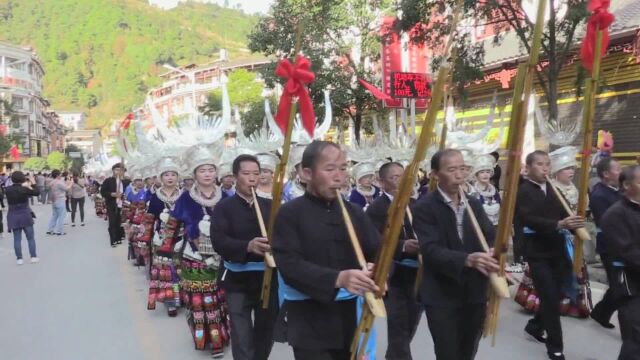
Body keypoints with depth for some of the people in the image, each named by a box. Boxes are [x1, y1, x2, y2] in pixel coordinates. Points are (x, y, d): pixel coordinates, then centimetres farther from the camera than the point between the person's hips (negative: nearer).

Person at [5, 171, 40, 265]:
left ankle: (19, 259, 9)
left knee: (17, 239, 8)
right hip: (25, 216, -3)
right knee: (30, 238, 8)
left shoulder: (8, 189, -4)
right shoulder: (24, 189, -13)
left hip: (13, 216, 3)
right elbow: (37, 193, -2)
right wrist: (30, 186, 9)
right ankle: (33, 257, 10)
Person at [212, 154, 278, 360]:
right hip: (238, 281, -3)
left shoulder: (269, 206, 8)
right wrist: (248, 246, -34)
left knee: (266, 332, 17)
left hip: (268, 278, 3)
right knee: (242, 338, -1)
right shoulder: (224, 207, -2)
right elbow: (219, 241, -17)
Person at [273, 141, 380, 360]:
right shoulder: (289, 214, -7)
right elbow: (289, 265, -18)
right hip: (310, 324, -5)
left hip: (352, 320, 5)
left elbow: (378, 253, 4)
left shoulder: (354, 212, 8)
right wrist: (337, 279, -32)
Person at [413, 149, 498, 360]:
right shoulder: (424, 208, -11)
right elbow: (431, 250, -22)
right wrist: (468, 259, -37)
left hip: (475, 295, 6)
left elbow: (490, 239, 2)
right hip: (442, 298, -5)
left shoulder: (474, 205, 9)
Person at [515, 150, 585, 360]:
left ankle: (535, 326, 37)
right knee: (550, 299, -3)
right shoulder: (522, 191, -9)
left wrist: (574, 224, -16)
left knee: (555, 296, 13)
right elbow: (529, 219, -22)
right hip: (537, 253, -6)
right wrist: (558, 224, -34)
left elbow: (563, 214, 5)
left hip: (557, 251, 6)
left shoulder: (553, 190, 11)